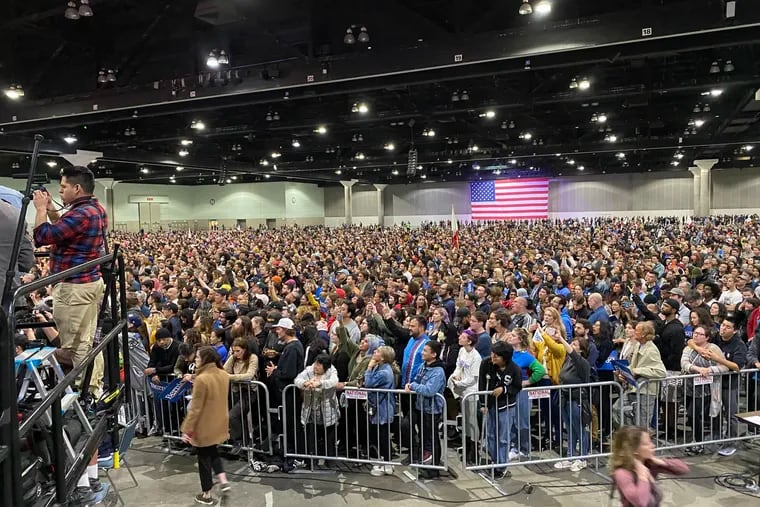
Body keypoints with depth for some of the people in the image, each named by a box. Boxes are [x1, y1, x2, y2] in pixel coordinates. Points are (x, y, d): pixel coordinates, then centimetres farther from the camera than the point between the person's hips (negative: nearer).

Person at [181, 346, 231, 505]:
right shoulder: (223, 375, -3)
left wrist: (187, 429, -13)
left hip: (204, 426, -6)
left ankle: (206, 496, 22)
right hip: (219, 422, 7)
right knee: (212, 452, 28)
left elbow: (196, 408, -21)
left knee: (204, 458, 10)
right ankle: (223, 481, 18)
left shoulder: (201, 379, -25)